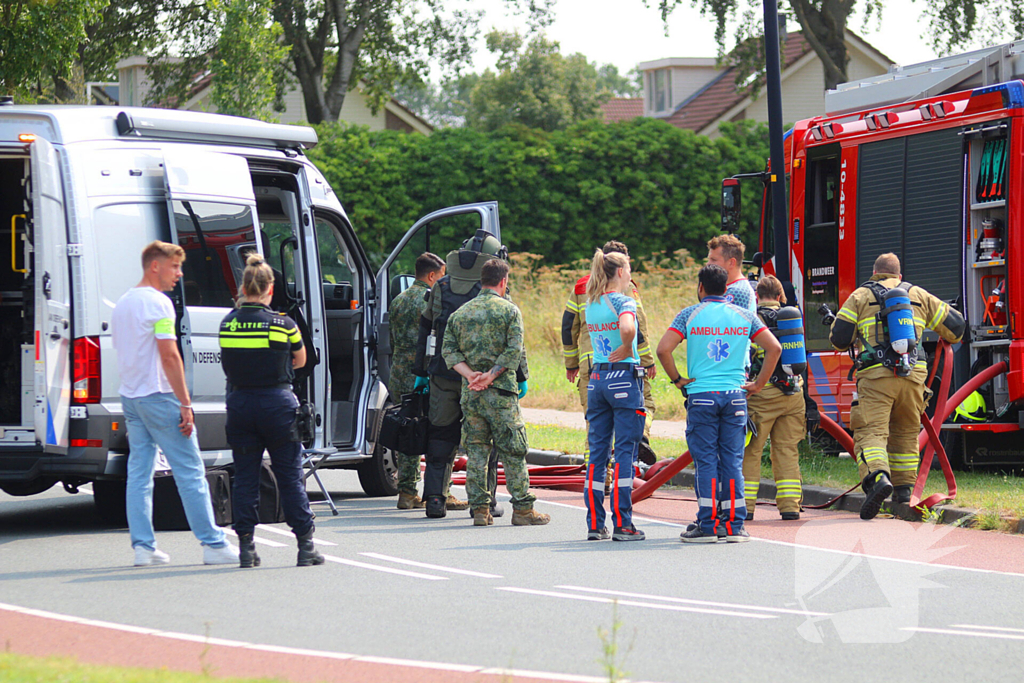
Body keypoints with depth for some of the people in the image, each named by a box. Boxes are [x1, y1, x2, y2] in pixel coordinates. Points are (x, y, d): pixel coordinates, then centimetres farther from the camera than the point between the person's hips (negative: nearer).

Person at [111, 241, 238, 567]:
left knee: (139, 474, 7)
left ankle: (143, 546, 3)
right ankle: (213, 544, -3)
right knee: (190, 472, -4)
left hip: (130, 395, 8)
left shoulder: (122, 304, 15)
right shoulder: (158, 303, -12)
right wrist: (185, 403, -16)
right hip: (158, 395, -8)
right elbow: (169, 356, -17)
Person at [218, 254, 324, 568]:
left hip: (239, 403, 2)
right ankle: (305, 545, 4)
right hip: (277, 404, -2)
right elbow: (300, 360, 8)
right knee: (290, 476, 4)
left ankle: (246, 546, 5)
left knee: (244, 476, 8)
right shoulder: (283, 324, -8)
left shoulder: (228, 323, -1)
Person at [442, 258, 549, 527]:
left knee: (476, 450, 8)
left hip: (470, 393, 4)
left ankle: (480, 509, 5)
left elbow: (448, 350, 4)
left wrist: (470, 375, -7)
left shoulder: (461, 312, 11)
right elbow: (514, 351, -13)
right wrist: (490, 376, -14)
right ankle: (522, 509, 2)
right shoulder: (509, 310, -2)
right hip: (501, 392, -4)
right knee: (513, 451, 1)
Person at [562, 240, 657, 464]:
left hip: (590, 363, 3)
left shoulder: (580, 286, 14)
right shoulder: (625, 287, 1)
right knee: (643, 402, 11)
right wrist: (648, 361, -2)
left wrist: (571, 364, 20)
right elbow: (637, 326, -7)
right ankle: (640, 436, -20)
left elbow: (568, 326, 14)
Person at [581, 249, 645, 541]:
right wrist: (626, 348, -15)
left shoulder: (590, 305, 9)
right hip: (625, 378, -6)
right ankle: (622, 524, -3)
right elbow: (627, 328, -32)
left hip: (597, 379, 6)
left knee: (597, 452, 9)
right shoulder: (623, 302, -13)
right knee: (625, 452, -2)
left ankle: (594, 523, 8)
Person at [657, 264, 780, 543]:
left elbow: (663, 349, -10)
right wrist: (759, 384, 7)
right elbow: (774, 347, 2)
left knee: (706, 461, 0)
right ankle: (733, 525, 4)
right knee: (733, 462, 5)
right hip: (735, 395, 2)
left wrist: (677, 379, 2)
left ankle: (707, 525, -2)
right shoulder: (744, 316, 7)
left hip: (701, 396, -2)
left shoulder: (689, 315, 0)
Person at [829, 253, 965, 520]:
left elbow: (839, 338, 4)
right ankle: (903, 488, 25)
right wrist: (950, 338, 43)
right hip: (912, 376, 3)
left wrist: (850, 342, 28)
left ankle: (877, 477, -36)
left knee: (871, 433, -10)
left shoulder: (861, 296, 10)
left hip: (875, 376, -3)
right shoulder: (918, 295, 18)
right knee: (905, 431, 22)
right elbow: (955, 324, 20)